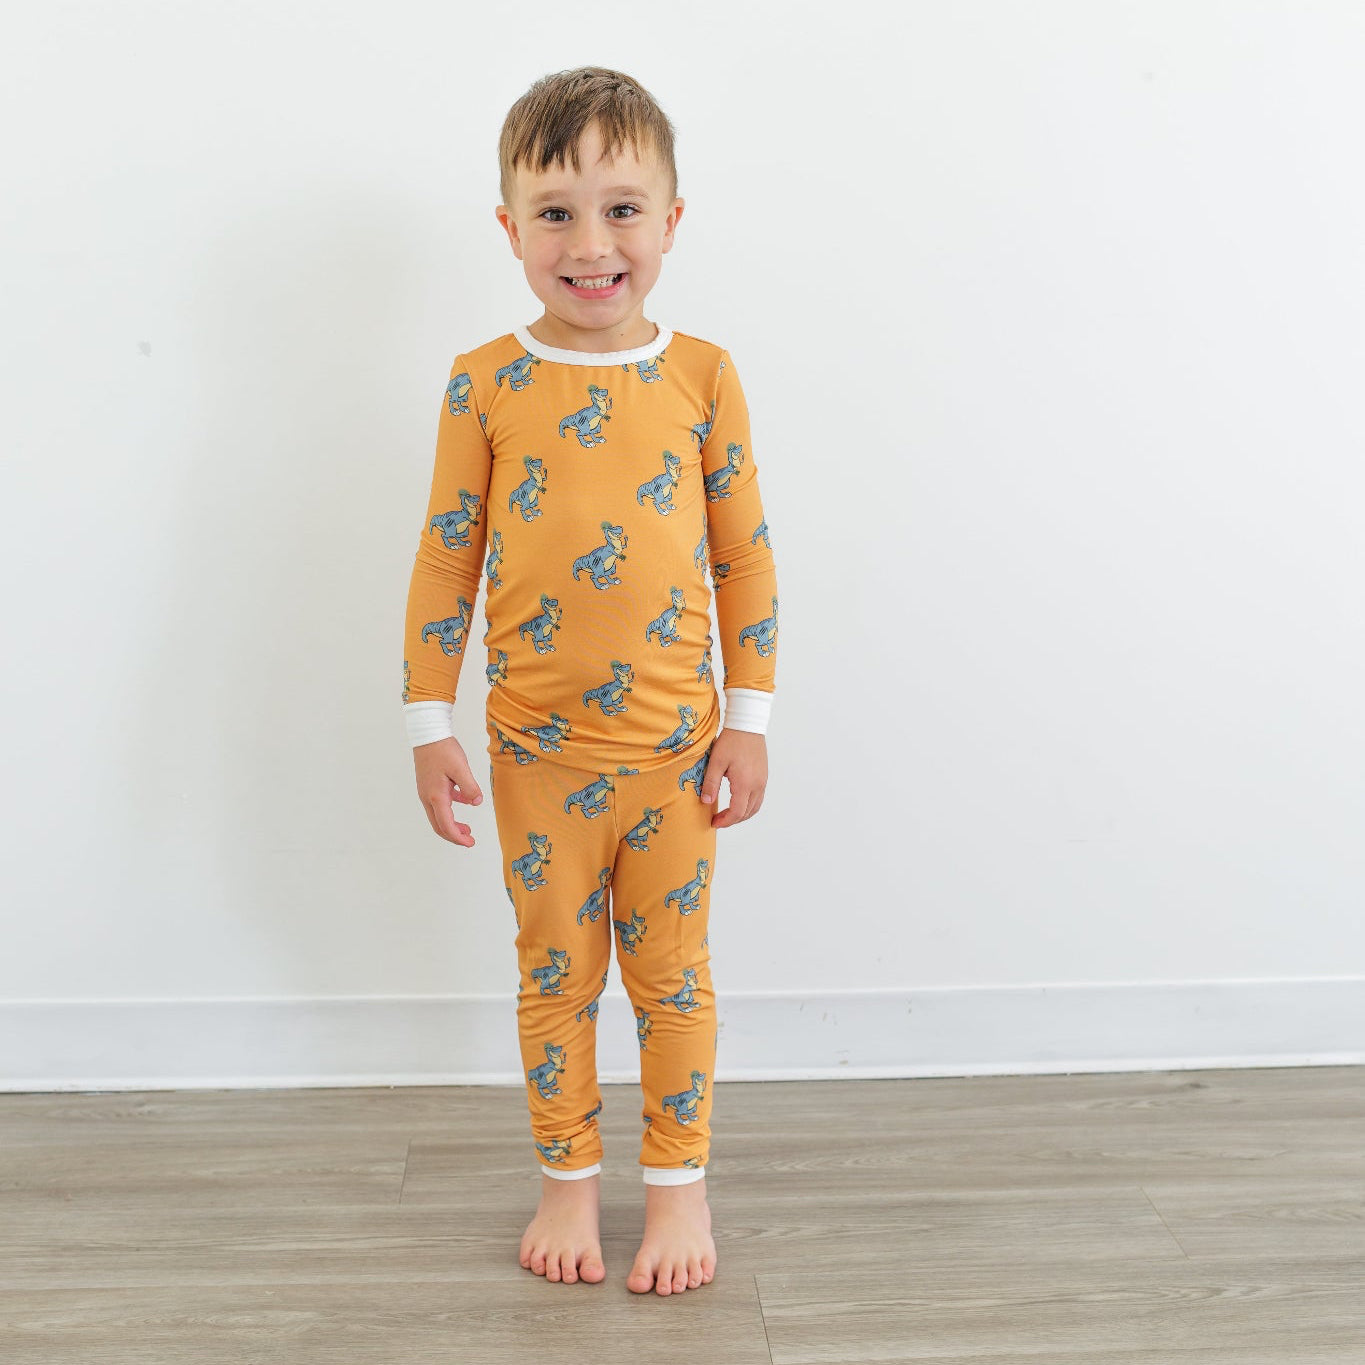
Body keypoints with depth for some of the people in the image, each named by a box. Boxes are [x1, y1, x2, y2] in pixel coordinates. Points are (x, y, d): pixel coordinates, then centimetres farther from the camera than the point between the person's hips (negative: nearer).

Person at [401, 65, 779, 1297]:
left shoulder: (701, 374, -4)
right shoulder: (485, 385, -4)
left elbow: (746, 555, 0)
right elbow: (447, 560, 0)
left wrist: (748, 720, -1)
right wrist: (430, 726, -1)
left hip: (674, 743, 0)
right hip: (537, 746, 0)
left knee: (673, 971, 12)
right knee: (556, 970, 14)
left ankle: (680, 1183, 29)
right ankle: (569, 1178, 32)